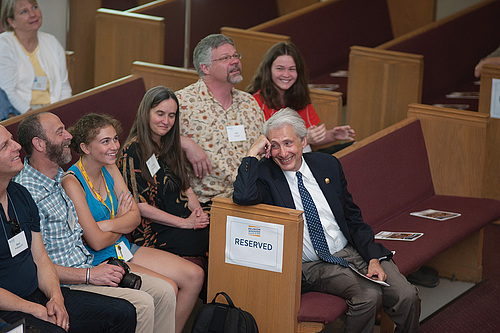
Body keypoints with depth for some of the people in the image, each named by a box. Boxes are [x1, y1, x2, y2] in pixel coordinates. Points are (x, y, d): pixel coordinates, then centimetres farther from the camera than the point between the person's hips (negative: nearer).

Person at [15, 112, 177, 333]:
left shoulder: (62, 179, 12)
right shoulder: (26, 193, -19)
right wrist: (89, 275, -19)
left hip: (88, 269, 10)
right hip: (63, 285, -9)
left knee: (164, 292, -1)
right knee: (141, 304, -21)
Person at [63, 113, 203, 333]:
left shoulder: (110, 170, 6)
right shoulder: (72, 183, -19)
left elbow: (135, 216, 1)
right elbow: (96, 241, -20)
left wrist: (107, 225, -19)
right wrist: (122, 222, -1)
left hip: (123, 248, 8)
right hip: (98, 260, -8)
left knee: (194, 275, -2)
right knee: (167, 288, -23)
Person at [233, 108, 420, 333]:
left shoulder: (328, 165, 6)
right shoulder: (265, 174, -6)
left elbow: (353, 219, 10)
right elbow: (243, 197, -30)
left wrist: (373, 259, -3)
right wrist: (253, 153, -18)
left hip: (352, 251, 4)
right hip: (313, 265, -4)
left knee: (407, 296, -15)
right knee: (368, 295, -28)